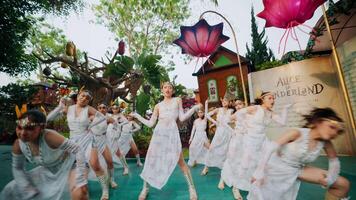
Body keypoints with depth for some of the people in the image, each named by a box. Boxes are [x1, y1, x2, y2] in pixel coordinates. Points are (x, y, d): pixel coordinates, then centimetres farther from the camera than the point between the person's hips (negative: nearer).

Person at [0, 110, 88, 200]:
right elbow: (17, 168, 3)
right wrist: (28, 189, -8)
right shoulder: (18, 144, -15)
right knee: (10, 190, 12)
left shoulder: (49, 137, -35)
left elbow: (77, 150, -34)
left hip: (68, 165, -6)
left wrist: (81, 181, -35)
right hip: (48, 171, 7)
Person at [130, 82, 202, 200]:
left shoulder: (177, 100, 13)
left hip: (172, 133, -2)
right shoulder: (158, 106, 13)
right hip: (159, 133, 2)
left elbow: (182, 118, 6)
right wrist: (137, 116, 13)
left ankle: (191, 187, 15)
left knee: (180, 162, -4)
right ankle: (145, 188, 22)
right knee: (150, 160, 2)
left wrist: (194, 108, -1)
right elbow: (150, 123, 10)